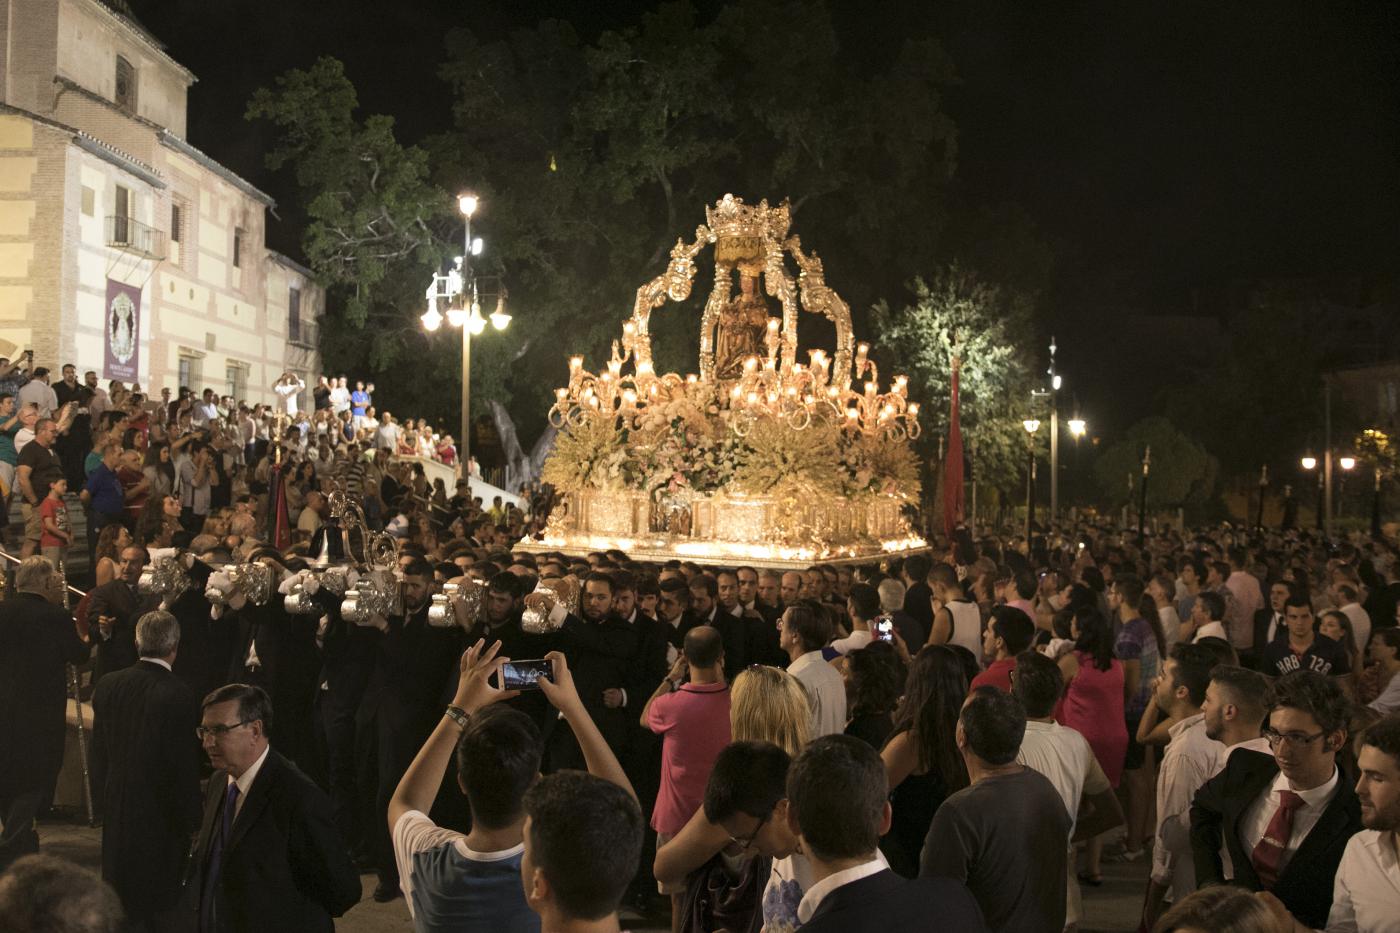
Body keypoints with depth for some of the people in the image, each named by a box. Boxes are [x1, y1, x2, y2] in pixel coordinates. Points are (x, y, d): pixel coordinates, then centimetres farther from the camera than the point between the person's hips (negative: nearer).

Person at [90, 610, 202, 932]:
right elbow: (185, 770, -17)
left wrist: (105, 798, 18)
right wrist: (191, 824, -6)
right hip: (162, 818, -5)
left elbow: (99, 755, 6)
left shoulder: (107, 686, -4)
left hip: (117, 812, 5)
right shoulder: (180, 697, -22)